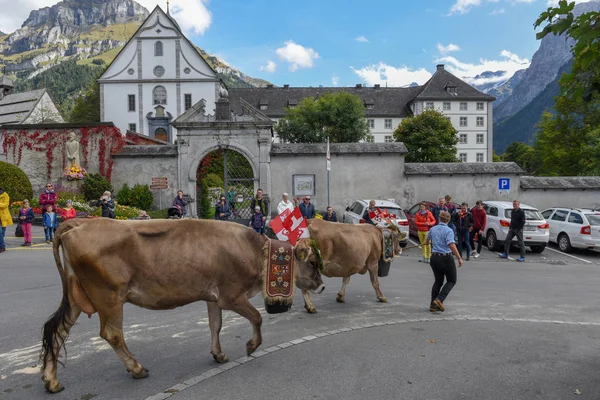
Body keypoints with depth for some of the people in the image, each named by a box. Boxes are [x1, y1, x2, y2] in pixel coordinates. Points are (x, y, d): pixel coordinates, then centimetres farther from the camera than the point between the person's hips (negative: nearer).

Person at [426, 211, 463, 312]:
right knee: (451, 281, 11)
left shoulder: (433, 229, 5)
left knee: (438, 281, 17)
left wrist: (429, 243, 48)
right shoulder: (448, 231, -13)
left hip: (434, 257, 5)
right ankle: (439, 299, -7)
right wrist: (459, 258, -19)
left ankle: (433, 305, 13)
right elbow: (452, 245, -24)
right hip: (446, 258, -5)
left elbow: (428, 240, 25)